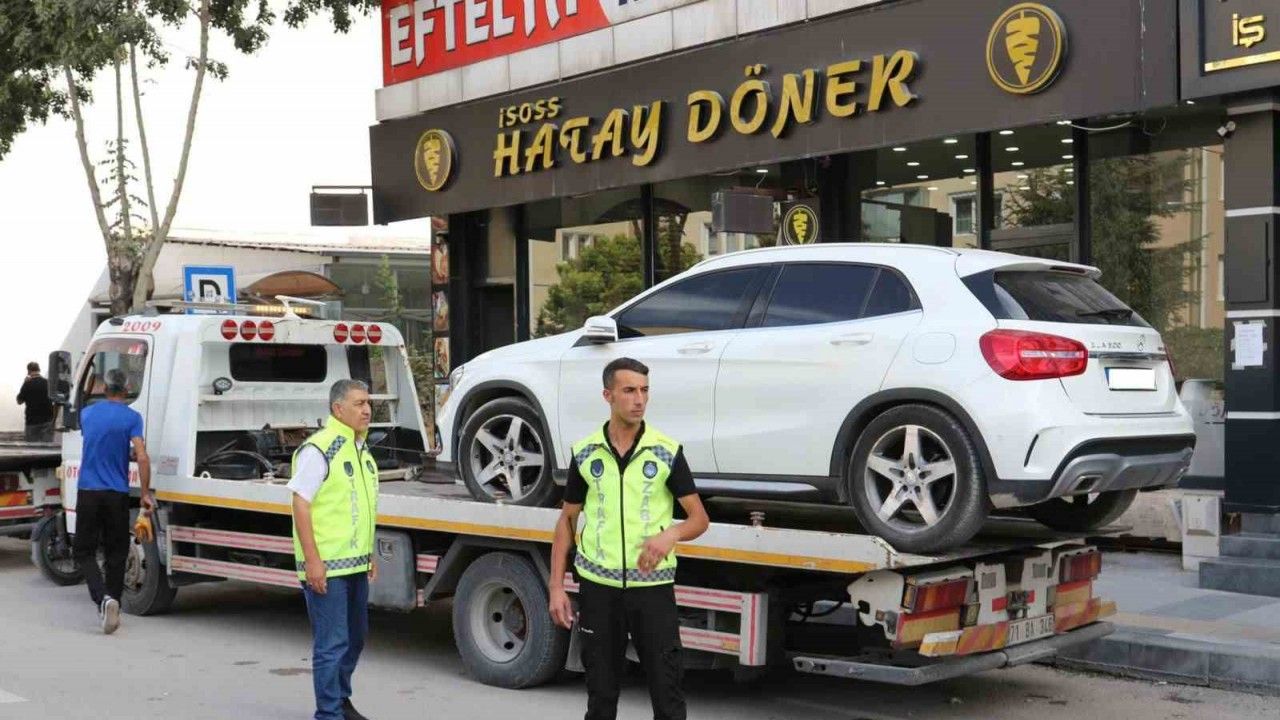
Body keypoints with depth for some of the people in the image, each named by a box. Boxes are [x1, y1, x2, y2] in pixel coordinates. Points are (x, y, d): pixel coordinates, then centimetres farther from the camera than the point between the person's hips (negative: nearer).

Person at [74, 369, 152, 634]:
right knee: (116, 554, 10)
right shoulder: (131, 418, -6)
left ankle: (103, 599, -16)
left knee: (84, 550, 5)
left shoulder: (87, 413, 7)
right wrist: (146, 493, -9)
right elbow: (142, 458, -15)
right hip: (117, 494, -2)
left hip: (87, 491, 2)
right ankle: (112, 605, 13)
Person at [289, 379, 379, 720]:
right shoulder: (319, 449, -14)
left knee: (355, 638, 18)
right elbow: (301, 505, -16)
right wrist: (312, 560, -20)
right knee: (332, 643, -5)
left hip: (355, 564, 9)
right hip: (327, 566, -9)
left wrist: (370, 554, 20)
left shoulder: (361, 450, 13)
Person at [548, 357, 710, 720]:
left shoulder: (668, 451, -3)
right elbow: (567, 520, 9)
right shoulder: (585, 453, 2)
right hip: (598, 587, 1)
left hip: (653, 586, -1)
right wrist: (556, 586, 2)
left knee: (667, 689, 0)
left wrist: (671, 534, -22)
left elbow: (699, 519, 0)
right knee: (601, 691, 11)